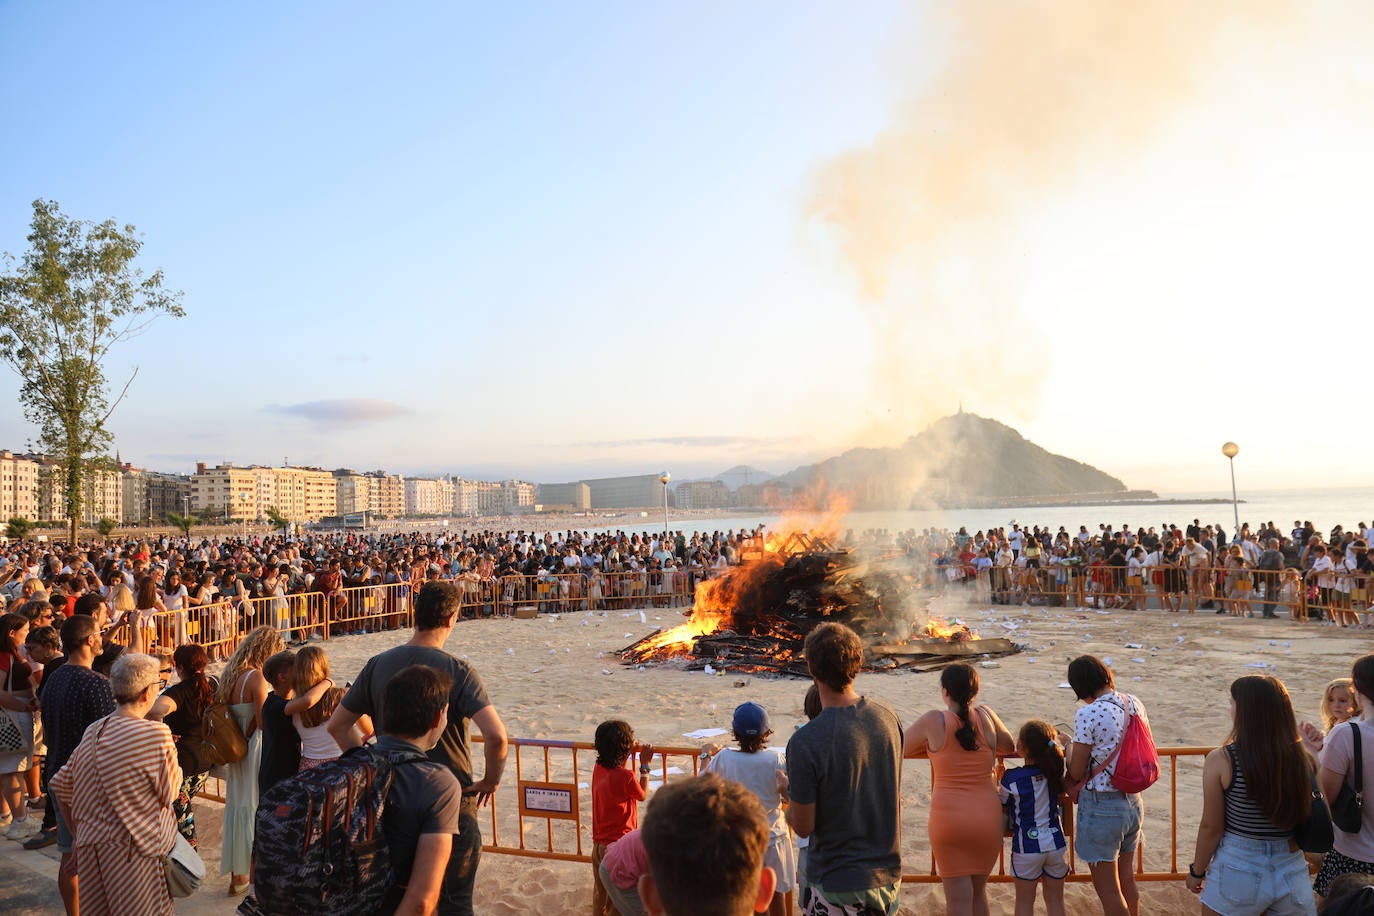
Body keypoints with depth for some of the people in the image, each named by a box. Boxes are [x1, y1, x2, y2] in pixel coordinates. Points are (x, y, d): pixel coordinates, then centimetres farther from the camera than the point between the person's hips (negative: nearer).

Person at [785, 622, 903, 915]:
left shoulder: (805, 742, -25)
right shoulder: (889, 717, -6)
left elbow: (803, 827, -15)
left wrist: (790, 791, 5)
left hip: (837, 884, -5)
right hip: (889, 873, 6)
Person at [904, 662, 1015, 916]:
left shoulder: (934, 721, -9)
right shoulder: (986, 716, -1)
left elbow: (900, 749, 2)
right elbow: (1010, 747, 16)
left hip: (948, 817, -3)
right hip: (987, 816, 3)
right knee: (978, 891, 22)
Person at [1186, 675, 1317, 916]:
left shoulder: (1221, 760, -14)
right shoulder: (1302, 760, -8)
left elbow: (1211, 827, -8)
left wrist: (1197, 871, 7)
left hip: (1238, 871, -2)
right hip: (1292, 871, 2)